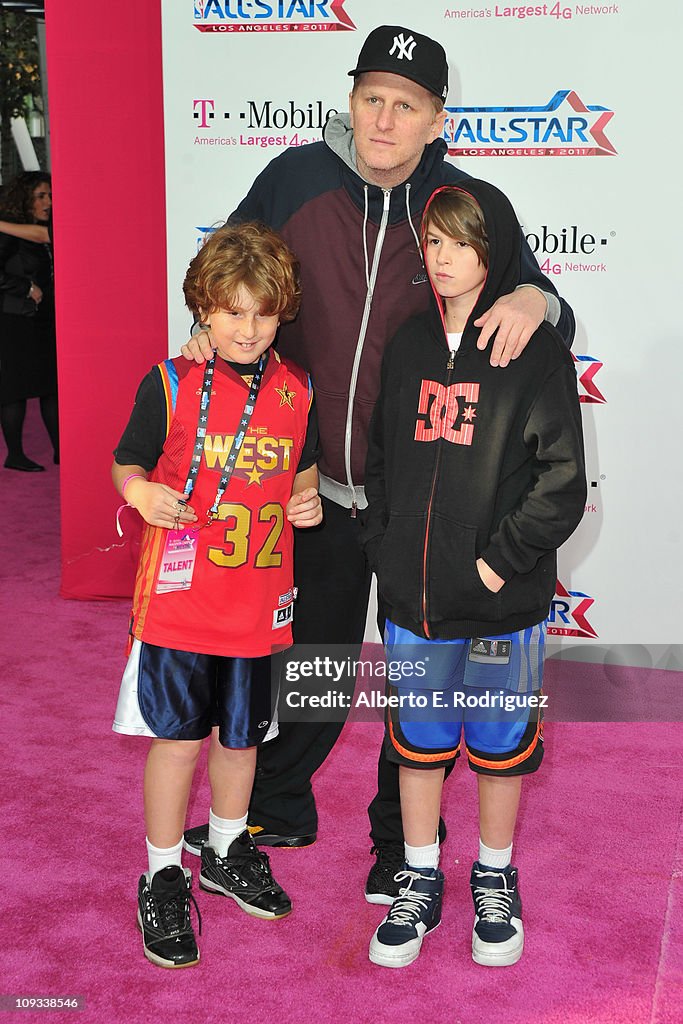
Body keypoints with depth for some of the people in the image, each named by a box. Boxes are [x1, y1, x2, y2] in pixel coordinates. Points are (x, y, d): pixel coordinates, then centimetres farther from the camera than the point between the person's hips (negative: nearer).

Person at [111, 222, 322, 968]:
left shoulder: (295, 390, 3)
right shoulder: (170, 384, -7)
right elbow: (126, 465, -1)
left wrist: (308, 500, -4)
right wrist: (142, 493, -23)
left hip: (260, 600, 4)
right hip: (181, 596, -3)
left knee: (241, 734, 17)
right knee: (178, 735, 1)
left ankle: (227, 853, 41)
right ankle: (163, 876, 23)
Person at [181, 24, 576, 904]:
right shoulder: (293, 179, -4)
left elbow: (548, 326, -2)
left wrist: (536, 301, -25)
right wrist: (212, 332, -5)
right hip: (320, 486, 2)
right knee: (314, 652, 20)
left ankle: (403, 839, 34)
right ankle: (276, 807, 43)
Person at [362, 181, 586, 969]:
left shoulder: (535, 348, -8)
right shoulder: (409, 344, 7)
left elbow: (563, 482, -11)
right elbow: (380, 456, 14)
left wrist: (500, 561, -13)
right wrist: (384, 546, 4)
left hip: (503, 603, -4)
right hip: (412, 599, 4)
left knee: (500, 742, 13)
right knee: (418, 739, 14)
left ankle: (495, 878, 34)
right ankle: (419, 882, 33)